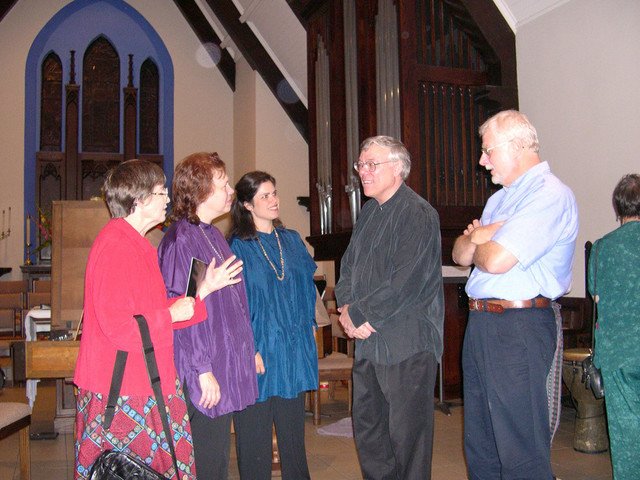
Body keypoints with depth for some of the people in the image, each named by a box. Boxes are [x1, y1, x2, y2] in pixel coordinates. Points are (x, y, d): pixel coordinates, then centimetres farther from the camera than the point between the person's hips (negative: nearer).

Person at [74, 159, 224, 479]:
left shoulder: (137, 246, 15)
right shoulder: (115, 247, -18)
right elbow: (118, 326, -25)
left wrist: (204, 289, 11)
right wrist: (171, 314, -13)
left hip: (146, 387, 10)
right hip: (120, 396, -10)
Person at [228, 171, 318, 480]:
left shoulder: (292, 240, 11)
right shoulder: (237, 247, -7)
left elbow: (307, 285, 17)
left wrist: (309, 324, 8)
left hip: (294, 349, 5)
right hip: (259, 353, -5)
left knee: (293, 428, 15)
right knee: (255, 435, 5)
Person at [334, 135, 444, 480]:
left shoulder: (417, 213, -14)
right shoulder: (369, 212, 14)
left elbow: (406, 283, -21)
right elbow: (349, 265, 17)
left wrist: (357, 315, -14)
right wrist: (346, 307, -1)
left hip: (407, 345, -8)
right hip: (367, 341, 9)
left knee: (407, 432, 4)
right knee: (367, 426, 17)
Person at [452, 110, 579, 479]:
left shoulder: (550, 195, -11)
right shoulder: (500, 198, 21)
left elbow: (496, 260, -21)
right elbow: (460, 255, 17)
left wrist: (476, 243, 1)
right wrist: (475, 238, -5)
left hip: (519, 327, -9)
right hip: (480, 324, 9)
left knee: (521, 450, -2)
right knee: (480, 447, 16)